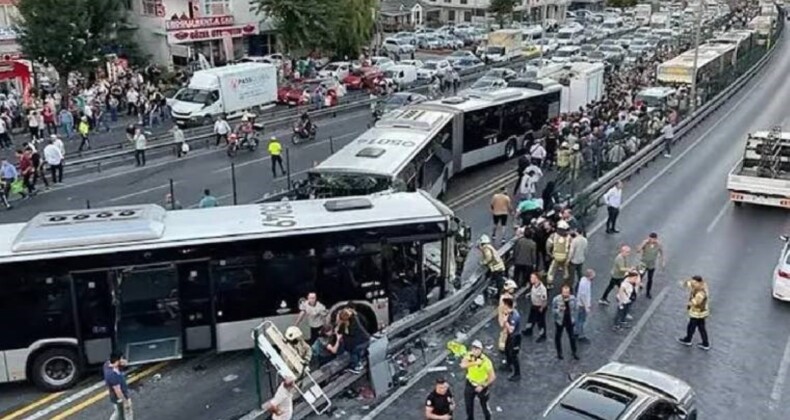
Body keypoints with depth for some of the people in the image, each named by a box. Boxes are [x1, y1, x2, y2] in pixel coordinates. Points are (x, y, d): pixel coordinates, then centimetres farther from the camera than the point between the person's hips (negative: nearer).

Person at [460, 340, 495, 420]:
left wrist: (483, 386, -21)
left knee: (484, 405, 13)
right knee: (468, 404, 18)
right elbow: (463, 365, -36)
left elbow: (493, 377, -23)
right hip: (470, 384, 4)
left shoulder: (485, 361, -29)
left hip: (482, 385, -4)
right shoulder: (469, 355, -17)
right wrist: (474, 363, -45)